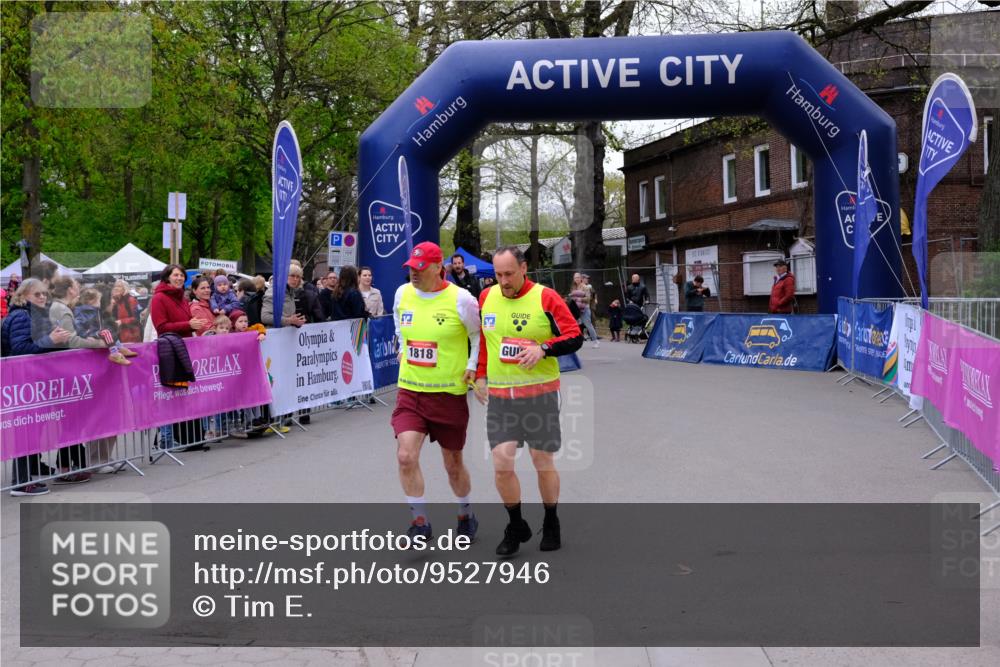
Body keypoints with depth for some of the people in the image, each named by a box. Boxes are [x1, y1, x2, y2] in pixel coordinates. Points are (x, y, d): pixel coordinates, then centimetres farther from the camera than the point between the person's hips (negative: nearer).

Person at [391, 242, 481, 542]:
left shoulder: (461, 299, -13)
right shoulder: (402, 293, 1)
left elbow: (479, 334, 2)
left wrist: (472, 365, -8)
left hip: (450, 393, -3)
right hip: (409, 391, 3)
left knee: (453, 463, 10)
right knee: (406, 456, -13)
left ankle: (466, 515, 37)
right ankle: (420, 523, 3)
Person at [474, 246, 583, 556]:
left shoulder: (545, 297, -8)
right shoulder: (486, 297, 5)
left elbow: (575, 338, -8)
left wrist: (543, 349, -24)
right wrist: (480, 375, 16)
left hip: (539, 393, -3)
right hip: (499, 395, 3)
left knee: (543, 462, 6)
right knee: (501, 464, -3)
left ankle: (551, 524, 28)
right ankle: (516, 527, 18)